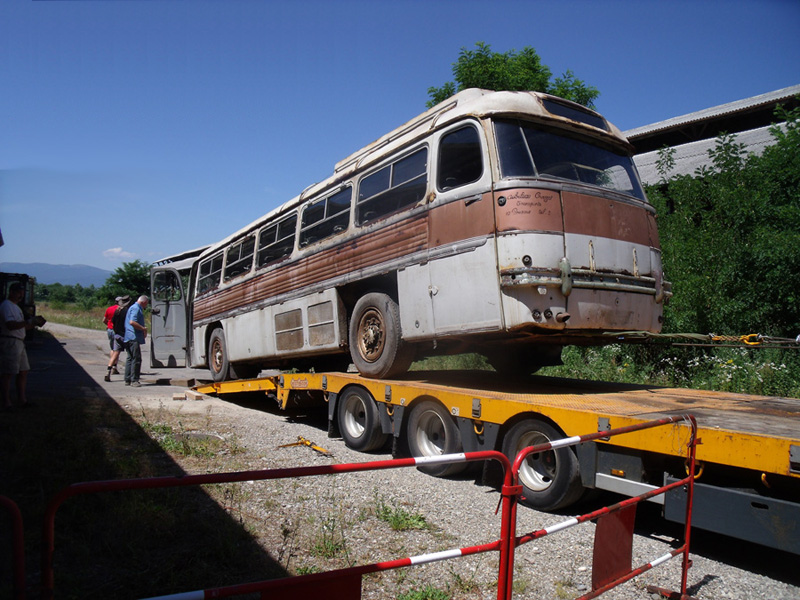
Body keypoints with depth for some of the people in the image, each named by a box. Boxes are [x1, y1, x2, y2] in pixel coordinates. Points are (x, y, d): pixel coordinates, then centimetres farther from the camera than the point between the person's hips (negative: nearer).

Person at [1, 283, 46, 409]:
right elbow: (10, 325, -25)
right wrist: (30, 321, -29)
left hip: (19, 342, 10)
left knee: (23, 371, 13)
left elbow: (21, 327, 22)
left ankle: (21, 399, 20)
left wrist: (35, 324, 8)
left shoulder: (16, 307, 20)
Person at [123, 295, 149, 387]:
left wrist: (143, 329, 18)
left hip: (128, 338, 11)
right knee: (136, 359, -8)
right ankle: (134, 380, -7)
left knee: (130, 358, 12)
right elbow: (132, 322, -23)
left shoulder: (134, 307, 22)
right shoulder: (136, 308, -10)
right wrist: (144, 329, -16)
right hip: (134, 338, -11)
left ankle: (127, 380, 16)